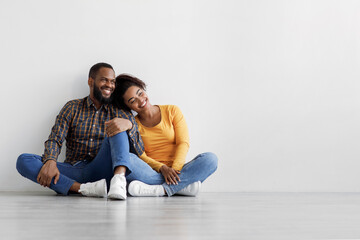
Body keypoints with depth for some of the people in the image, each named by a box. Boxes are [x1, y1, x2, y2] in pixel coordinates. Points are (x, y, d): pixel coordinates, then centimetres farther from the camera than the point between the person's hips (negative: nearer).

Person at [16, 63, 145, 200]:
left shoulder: (120, 112, 13)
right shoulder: (72, 108, 14)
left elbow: (139, 151, 1)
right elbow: (54, 139, 2)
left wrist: (129, 124, -21)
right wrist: (50, 162, -22)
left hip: (100, 171, -1)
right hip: (73, 171, 1)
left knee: (118, 130, -19)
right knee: (23, 161, -19)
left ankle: (119, 179, -47)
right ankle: (82, 188, -36)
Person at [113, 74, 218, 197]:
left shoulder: (172, 111, 8)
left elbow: (183, 143, -1)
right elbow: (140, 156, -4)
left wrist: (174, 169, -19)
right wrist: (162, 168, -23)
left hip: (177, 170, 1)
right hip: (152, 174, -1)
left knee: (210, 158, -25)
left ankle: (161, 189, -36)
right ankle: (184, 186, -33)